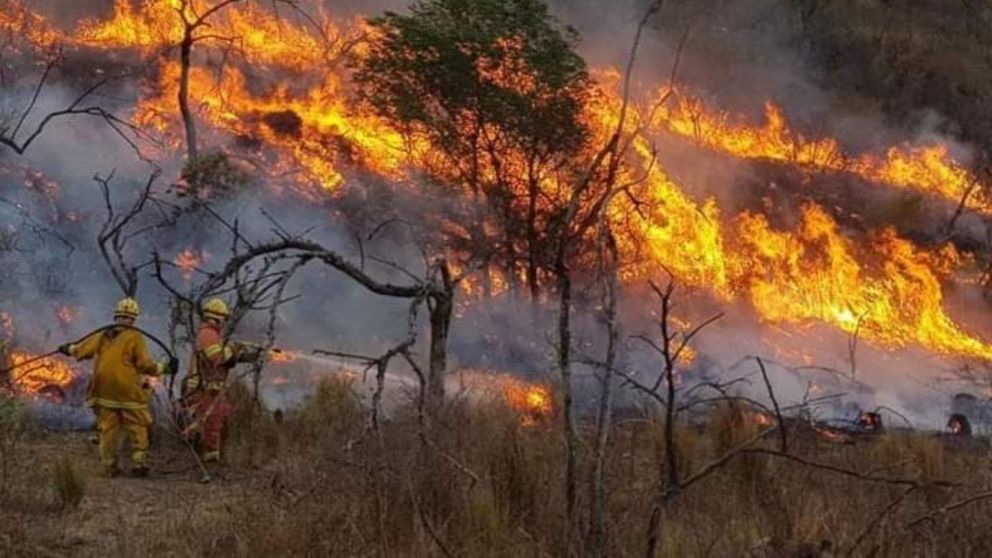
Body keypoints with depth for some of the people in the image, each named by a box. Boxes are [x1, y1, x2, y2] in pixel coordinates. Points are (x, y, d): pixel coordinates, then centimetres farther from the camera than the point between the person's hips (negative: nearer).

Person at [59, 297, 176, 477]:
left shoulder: (102, 336, 6)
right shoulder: (134, 337, -7)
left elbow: (81, 350, 14)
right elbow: (145, 364, -11)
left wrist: (69, 349, 33)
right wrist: (164, 367, 0)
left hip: (104, 391, 5)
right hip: (129, 392, -5)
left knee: (107, 428, 9)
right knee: (138, 428, 4)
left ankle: (109, 466, 11)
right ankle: (139, 463, -2)